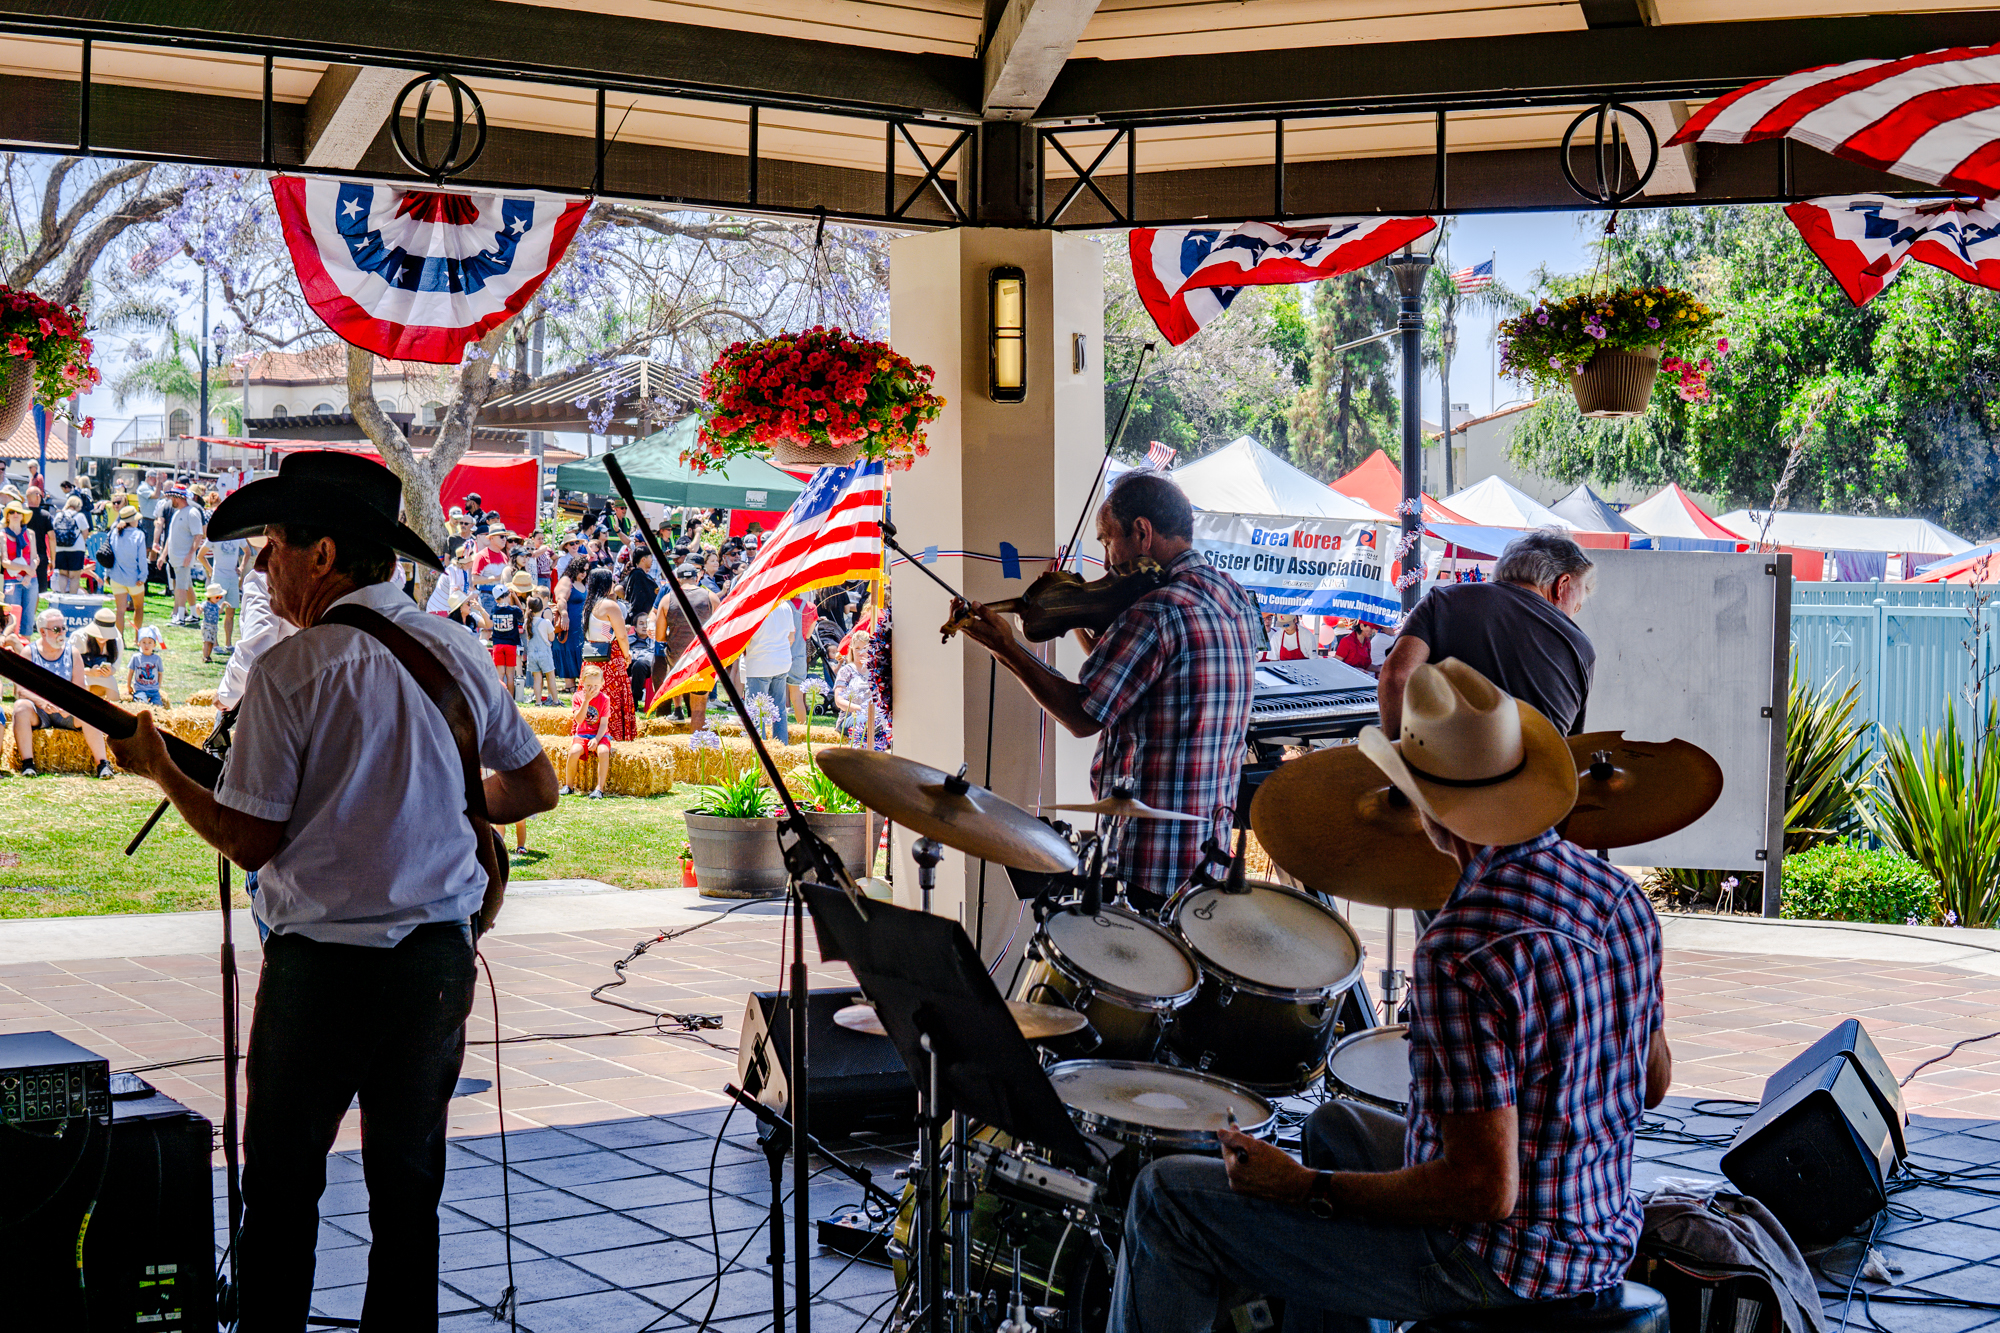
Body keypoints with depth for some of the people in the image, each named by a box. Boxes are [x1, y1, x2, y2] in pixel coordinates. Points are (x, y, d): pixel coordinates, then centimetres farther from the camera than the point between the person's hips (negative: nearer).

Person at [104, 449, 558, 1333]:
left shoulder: (292, 667, -12)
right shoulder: (459, 654, 4)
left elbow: (250, 842, -11)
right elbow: (537, 787, 12)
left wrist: (159, 769, 2)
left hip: (322, 962, -5)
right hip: (442, 954, 5)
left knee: (282, 1186, 9)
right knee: (408, 1180, 15)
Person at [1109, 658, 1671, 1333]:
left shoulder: (1462, 954, -29)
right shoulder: (1619, 892, -2)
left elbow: (1485, 1191, -28)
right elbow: (1653, 1081, 11)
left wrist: (1304, 1187, -17)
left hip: (1496, 1264, -9)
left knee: (1171, 1196, 0)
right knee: (1337, 1125, 33)